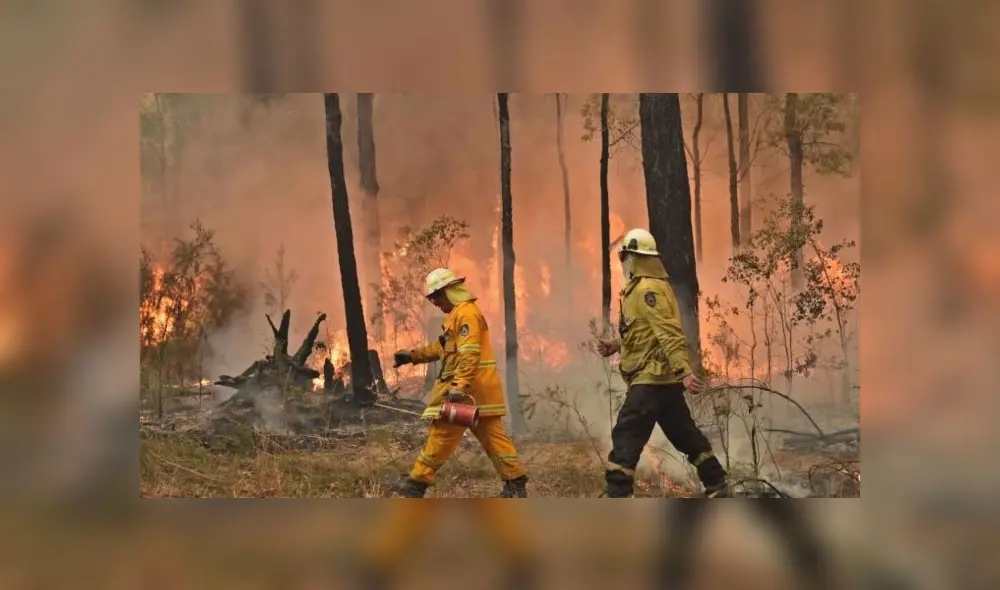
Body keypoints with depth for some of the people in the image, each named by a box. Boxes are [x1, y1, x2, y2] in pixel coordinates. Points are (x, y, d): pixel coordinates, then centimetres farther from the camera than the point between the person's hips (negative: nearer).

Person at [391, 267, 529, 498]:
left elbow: (469, 354, -23)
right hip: (479, 391, 10)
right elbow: (442, 347, 31)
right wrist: (412, 355, 26)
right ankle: (516, 484, 6)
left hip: (470, 389, -10)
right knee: (492, 436, 8)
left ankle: (418, 483, 0)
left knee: (442, 434, -4)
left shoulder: (466, 313, -13)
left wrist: (460, 387, -29)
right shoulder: (458, 314, 21)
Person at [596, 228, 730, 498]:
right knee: (686, 436, 17)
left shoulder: (647, 289, -14)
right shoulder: (643, 288, 17)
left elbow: (669, 333, -23)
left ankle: (617, 498, -17)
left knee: (626, 436, -13)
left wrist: (684, 370, -31)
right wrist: (617, 346, 16)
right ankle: (717, 486, 25)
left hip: (652, 378, -11)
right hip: (663, 379, 11)